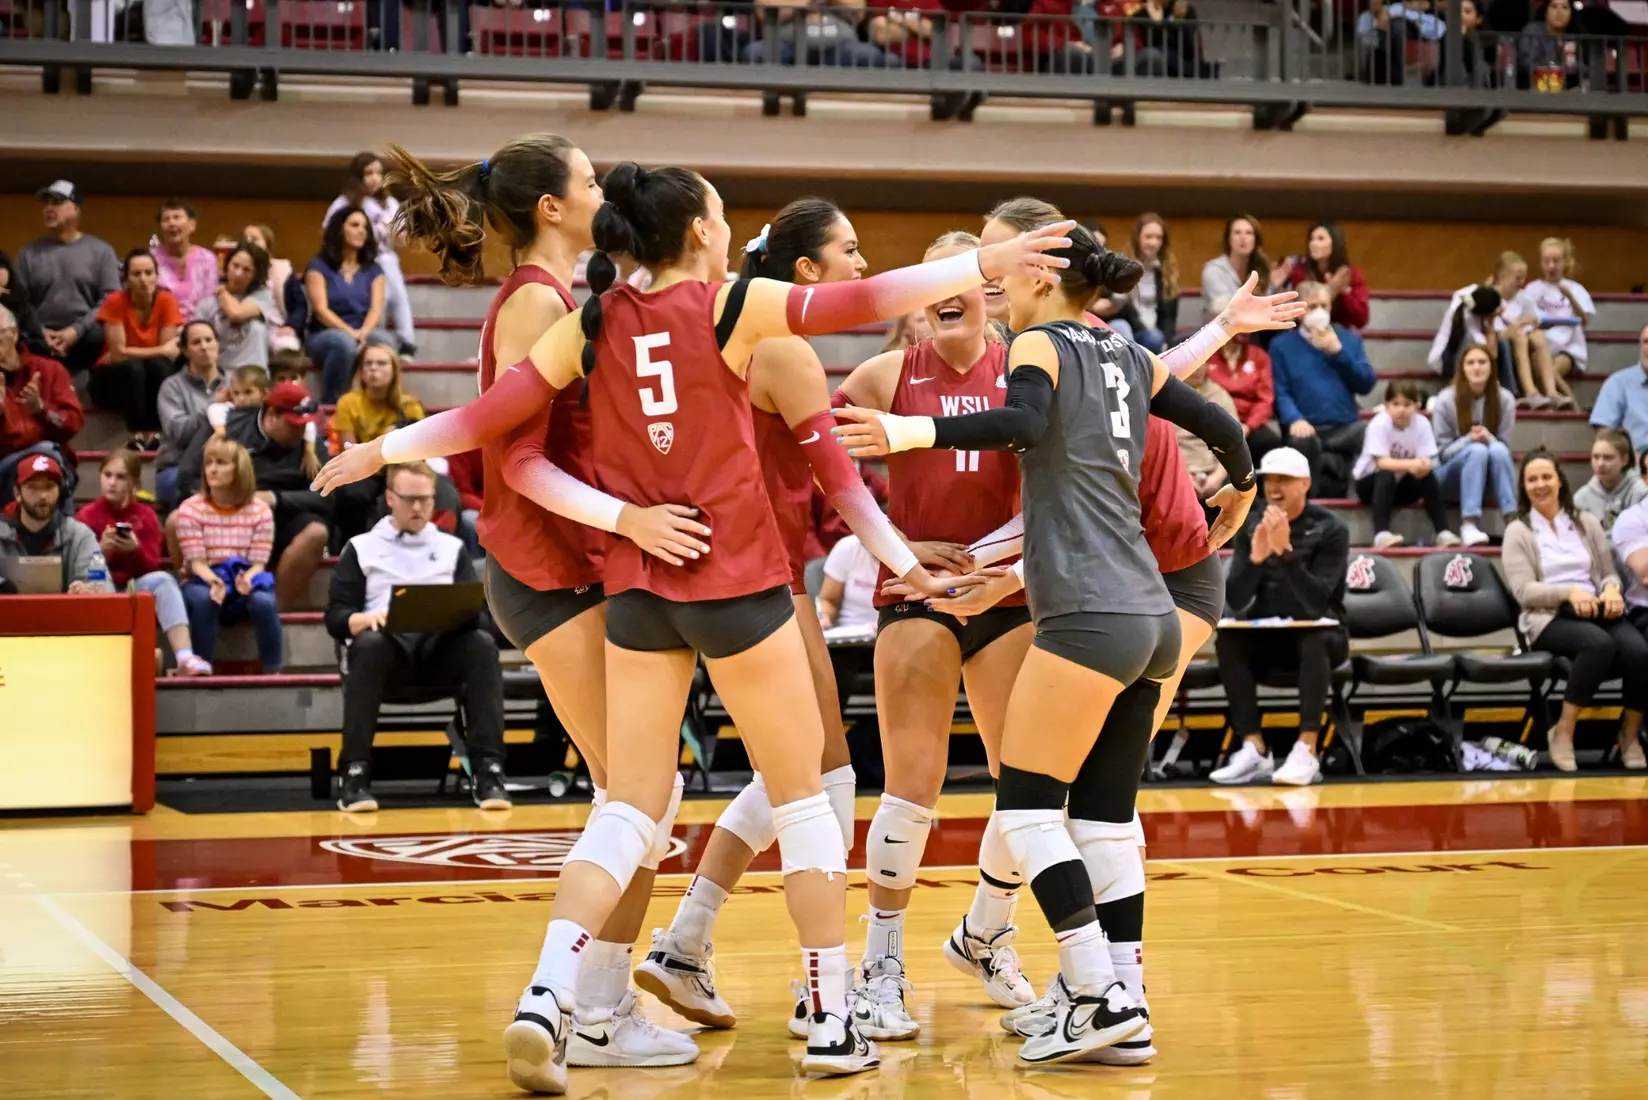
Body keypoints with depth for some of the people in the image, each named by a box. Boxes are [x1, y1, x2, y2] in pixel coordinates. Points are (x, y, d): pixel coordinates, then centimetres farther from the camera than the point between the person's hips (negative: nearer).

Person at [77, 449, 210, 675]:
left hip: (138, 588, 1)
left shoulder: (146, 515, 5)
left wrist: (136, 551, -24)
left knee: (163, 579, -30)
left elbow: (152, 566, -3)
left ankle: (184, 656, -43)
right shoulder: (87, 515, 1)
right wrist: (100, 550, -23)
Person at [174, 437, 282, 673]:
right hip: (205, 581, -1)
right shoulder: (190, 509, -4)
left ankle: (273, 671, -23)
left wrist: (247, 579, -31)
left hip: (246, 581, 1)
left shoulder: (260, 510, -1)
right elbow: (196, 561, -11)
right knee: (203, 598, -38)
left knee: (263, 601, -34)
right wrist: (215, 581, -33)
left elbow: (259, 562, -7)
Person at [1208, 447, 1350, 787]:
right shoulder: (1251, 528, 0)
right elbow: (1236, 602, -11)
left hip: (1319, 635, -3)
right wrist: (1256, 557, -28)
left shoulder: (1330, 529, -11)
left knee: (1314, 641, -37)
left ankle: (1306, 751, -38)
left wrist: (1285, 551, -36)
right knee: (1227, 641, -27)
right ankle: (1254, 750, -28)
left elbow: (1315, 603, -25)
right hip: (1267, 637, 3)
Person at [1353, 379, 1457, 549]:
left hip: (1401, 485, 3)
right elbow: (1382, 462, -29)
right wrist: (1410, 464, -44)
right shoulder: (1379, 424, -22)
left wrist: (1422, 465, -42)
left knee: (1428, 475, -23)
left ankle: (1442, 532, -23)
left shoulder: (1422, 423, -12)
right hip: (1369, 482, -3)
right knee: (1386, 477, -35)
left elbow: (1426, 461, -18)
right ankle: (1381, 534, -43)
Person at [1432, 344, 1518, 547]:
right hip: (1453, 471, -2)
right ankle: (1469, 525, -45)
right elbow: (1442, 450, -7)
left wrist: (1489, 439, -26)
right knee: (1477, 450, -34)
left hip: (1489, 476, 2)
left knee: (1497, 450, -31)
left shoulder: (1505, 400, -6)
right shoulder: (1446, 400, -10)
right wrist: (1469, 440, -26)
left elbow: (1505, 446, -3)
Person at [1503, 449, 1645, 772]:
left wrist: (1612, 589, -8)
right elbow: (1523, 591, -4)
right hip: (1549, 617, -4)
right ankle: (1563, 732, -24)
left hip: (1597, 610, 4)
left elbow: (1609, 573, 18)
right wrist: (1569, 592, -20)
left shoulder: (1587, 523, 19)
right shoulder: (1518, 532, 7)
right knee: (1600, 644, -38)